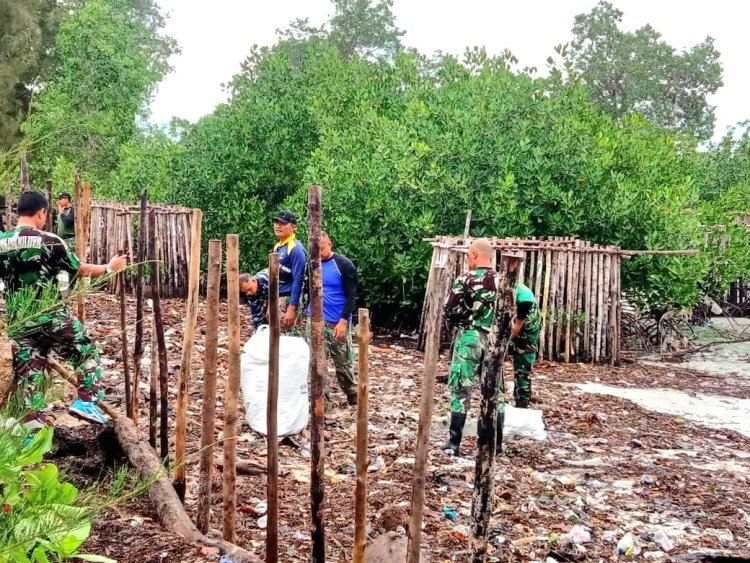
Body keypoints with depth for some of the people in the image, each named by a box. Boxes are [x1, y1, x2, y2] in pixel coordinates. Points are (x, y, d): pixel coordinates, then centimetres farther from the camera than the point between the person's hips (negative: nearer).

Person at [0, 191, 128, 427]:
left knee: (30, 374, 11)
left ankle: (32, 429, 13)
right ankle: (86, 402, 5)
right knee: (87, 352, 14)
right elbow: (79, 270, 1)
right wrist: (109, 268, 16)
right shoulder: (50, 241, -9)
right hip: (51, 317, -5)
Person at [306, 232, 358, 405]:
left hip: (337, 323, -3)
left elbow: (351, 296, -9)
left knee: (343, 362, 7)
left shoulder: (344, 265, -8)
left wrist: (343, 321, -16)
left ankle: (353, 396, 25)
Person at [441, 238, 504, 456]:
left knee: (460, 390, 2)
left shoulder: (465, 279, -9)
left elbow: (448, 311, -7)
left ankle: (454, 443, 2)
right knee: (495, 391, 11)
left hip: (469, 338, -4)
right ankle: (496, 443, 17)